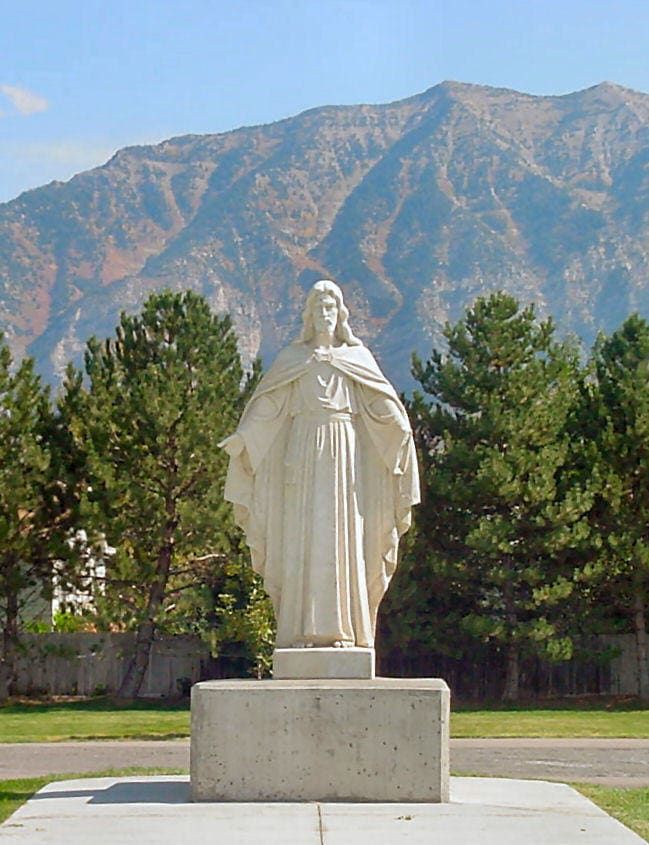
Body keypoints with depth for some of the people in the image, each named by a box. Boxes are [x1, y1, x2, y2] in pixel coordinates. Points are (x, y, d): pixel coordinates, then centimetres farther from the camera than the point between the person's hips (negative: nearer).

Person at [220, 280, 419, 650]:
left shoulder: (357, 357, 14)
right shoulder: (292, 359, 14)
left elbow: (384, 404, 2)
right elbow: (264, 408, 3)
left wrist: (403, 429, -16)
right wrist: (242, 438, -12)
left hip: (344, 455, 0)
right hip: (303, 456, 0)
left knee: (343, 539, -6)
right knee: (301, 542, -7)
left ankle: (343, 628, -6)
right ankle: (301, 631, -9)